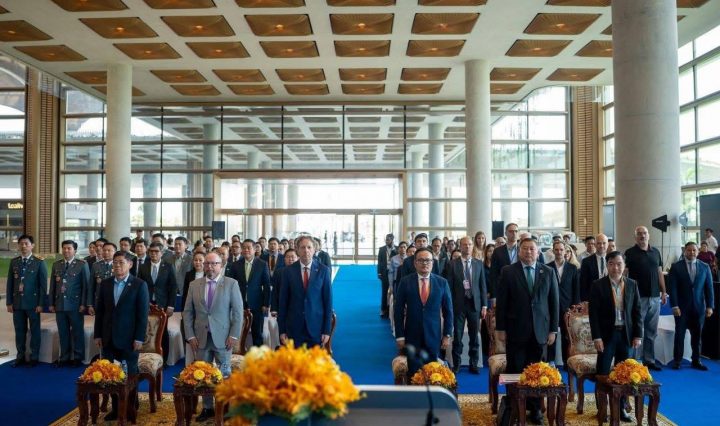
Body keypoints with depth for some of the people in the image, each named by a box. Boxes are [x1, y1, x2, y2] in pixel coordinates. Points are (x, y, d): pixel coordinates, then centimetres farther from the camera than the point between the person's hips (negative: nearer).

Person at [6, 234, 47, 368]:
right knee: (19, 331, 9)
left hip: (33, 302, -3)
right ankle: (20, 357, 20)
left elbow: (43, 285, -5)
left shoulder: (39, 262, -3)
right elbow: (10, 283, 9)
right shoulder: (14, 262, 8)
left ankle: (34, 358, 13)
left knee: (34, 331, 4)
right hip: (17, 302, 3)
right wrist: (9, 302, 4)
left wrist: (41, 304, -10)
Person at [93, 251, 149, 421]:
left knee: (129, 375, 6)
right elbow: (99, 311, 10)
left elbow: (143, 313, -7)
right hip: (108, 338, 4)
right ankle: (116, 408, 18)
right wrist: (97, 335, 5)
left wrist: (139, 338, -11)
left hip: (128, 338, -3)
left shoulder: (139, 285, -5)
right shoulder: (105, 284, 7)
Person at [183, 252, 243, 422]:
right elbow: (187, 312, 7)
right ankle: (207, 408, 20)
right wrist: (190, 336, -1)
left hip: (223, 336, -3)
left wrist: (234, 335, -9)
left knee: (224, 373, 4)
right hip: (201, 337, 3)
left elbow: (238, 311, -4)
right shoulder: (194, 285, 7)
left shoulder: (231, 284, -2)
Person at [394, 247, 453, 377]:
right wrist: (399, 336, -5)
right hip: (412, 336, -1)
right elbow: (398, 310, -2)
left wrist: (447, 335, 1)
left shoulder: (442, 282, 0)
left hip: (434, 336, 1)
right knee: (413, 373, 4)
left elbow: (448, 311, 5)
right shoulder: (405, 282, -4)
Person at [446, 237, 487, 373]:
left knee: (474, 336, 8)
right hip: (458, 304, -2)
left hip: (475, 304, 2)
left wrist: (484, 305, 2)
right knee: (457, 336, 5)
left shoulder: (479, 264, 6)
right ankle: (456, 364, 17)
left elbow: (483, 286, 7)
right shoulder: (452, 264, -1)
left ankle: (473, 364, 20)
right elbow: (449, 286, -2)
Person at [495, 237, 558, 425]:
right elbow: (501, 302, -1)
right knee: (514, 371, 4)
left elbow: (554, 302, 7)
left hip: (539, 331, 2)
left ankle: (535, 409, 19)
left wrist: (553, 330, 3)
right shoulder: (508, 272, -1)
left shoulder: (548, 272, 6)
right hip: (516, 330, -1)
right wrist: (500, 328, -4)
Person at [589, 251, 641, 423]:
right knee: (603, 372, 3)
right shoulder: (598, 285, -6)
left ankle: (620, 407, 21)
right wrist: (596, 337, -12)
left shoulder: (632, 284, 4)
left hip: (626, 333, 3)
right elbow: (593, 313, -7)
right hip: (607, 334, -3)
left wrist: (638, 335, 0)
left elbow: (637, 311, 6)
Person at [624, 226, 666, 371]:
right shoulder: (630, 253, -3)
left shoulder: (656, 252, 11)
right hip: (638, 297, -4)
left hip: (655, 297, 5)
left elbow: (659, 273, 14)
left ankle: (649, 360, 18)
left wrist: (664, 292, 10)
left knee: (651, 331, 10)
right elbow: (624, 274, -5)